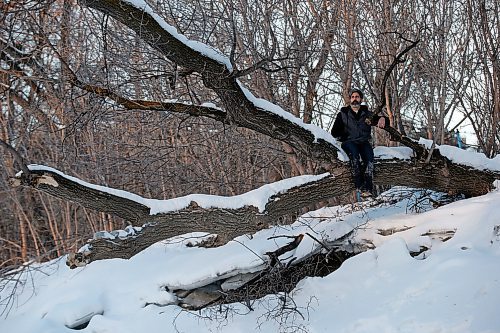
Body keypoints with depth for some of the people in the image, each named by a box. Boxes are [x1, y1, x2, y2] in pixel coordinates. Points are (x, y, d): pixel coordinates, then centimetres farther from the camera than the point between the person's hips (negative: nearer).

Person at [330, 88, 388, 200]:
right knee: (354, 152, -36)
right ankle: (359, 186, -43)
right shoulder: (343, 114, 16)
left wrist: (383, 119, -10)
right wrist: (345, 139, -4)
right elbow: (335, 132, 12)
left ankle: (367, 188, -42)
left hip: (364, 142, 1)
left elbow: (386, 121, 14)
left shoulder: (367, 114, 18)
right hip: (349, 142, -1)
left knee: (369, 154, -32)